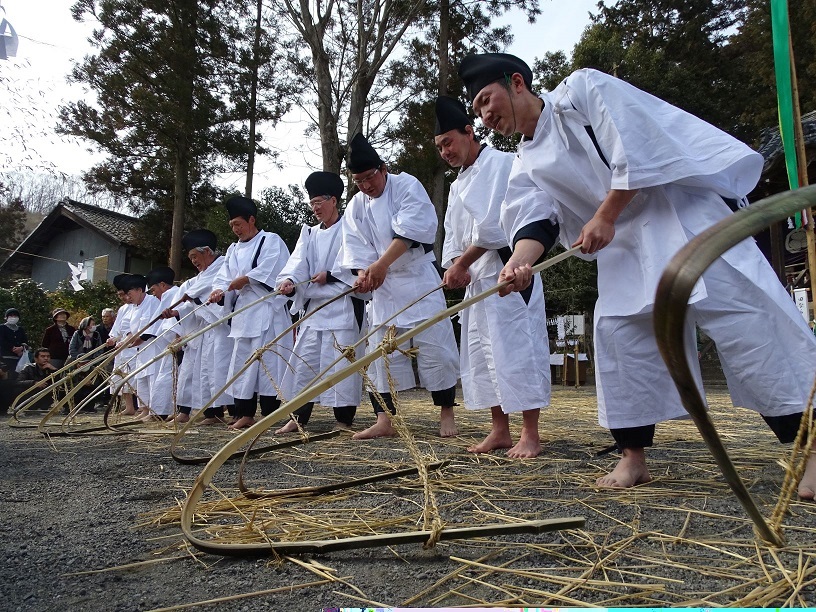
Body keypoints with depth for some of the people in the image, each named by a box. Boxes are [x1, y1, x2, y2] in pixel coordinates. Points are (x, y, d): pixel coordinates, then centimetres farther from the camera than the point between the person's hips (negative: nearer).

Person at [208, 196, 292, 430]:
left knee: (267, 360, -9)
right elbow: (224, 277, 14)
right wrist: (219, 291, -6)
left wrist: (243, 280, -12)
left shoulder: (271, 241, 0)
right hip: (243, 312, 8)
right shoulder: (234, 249, 21)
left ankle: (269, 414, -3)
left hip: (267, 311, -7)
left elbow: (267, 271, -14)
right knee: (242, 361, 8)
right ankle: (246, 414, 15)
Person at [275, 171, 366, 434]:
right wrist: (289, 281, -18)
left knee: (341, 361, -6)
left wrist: (330, 276, -13)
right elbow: (298, 263, 2)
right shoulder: (309, 233, 17)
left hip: (343, 306, -7)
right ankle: (298, 417, 16)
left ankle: (344, 420, 4)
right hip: (313, 305, 7)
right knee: (304, 359, 7)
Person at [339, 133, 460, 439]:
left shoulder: (407, 186, -7)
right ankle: (385, 420, 10)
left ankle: (446, 413, 12)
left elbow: (411, 230, -20)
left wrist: (381, 264, -26)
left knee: (434, 345, -4)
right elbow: (355, 247, 1)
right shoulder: (355, 207, 8)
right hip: (382, 286, 5)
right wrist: (363, 273, -19)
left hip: (418, 278, -4)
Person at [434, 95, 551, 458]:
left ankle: (530, 434, 1)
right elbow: (453, 234, 17)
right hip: (476, 279, 9)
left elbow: (493, 226, -17)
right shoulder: (458, 184, 21)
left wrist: (460, 263, -10)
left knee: (517, 347, -8)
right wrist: (454, 268, -3)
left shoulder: (501, 164, -7)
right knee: (481, 353, 9)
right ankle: (499, 430, 19)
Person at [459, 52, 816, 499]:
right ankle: (633, 458, 8)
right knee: (617, 331, -2)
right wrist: (520, 261, -27)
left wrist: (604, 218, -14)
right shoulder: (527, 168, 10)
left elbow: (635, 147, -15)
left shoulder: (580, 89, -5)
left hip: (681, 209, -6)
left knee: (740, 318, -12)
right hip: (625, 242, 7)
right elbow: (533, 220, -6)